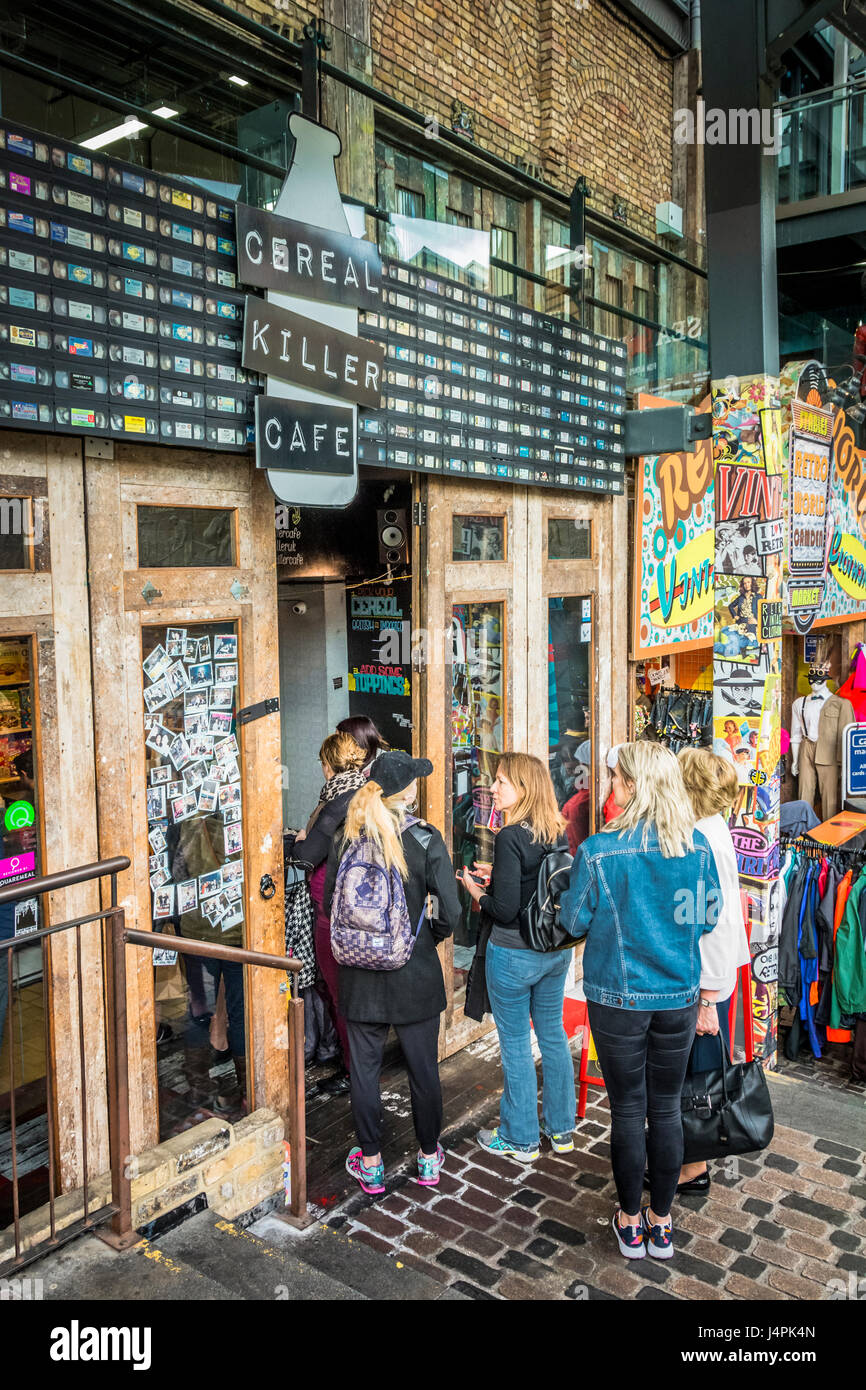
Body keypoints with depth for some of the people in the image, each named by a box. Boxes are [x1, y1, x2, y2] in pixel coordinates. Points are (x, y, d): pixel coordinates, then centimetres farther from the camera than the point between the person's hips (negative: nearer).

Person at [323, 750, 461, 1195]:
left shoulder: (345, 840, -6)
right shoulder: (425, 839, -14)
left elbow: (329, 904, 1)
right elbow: (450, 913, -16)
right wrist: (427, 937, 3)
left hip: (361, 975, 2)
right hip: (415, 974, -1)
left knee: (364, 1069, 14)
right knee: (423, 1069, 15)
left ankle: (371, 1164, 27)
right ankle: (428, 1158, 32)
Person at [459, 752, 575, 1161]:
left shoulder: (511, 837, -22)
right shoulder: (557, 833, 0)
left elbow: (505, 909, -23)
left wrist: (477, 893, -3)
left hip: (514, 954, -7)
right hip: (556, 949, 7)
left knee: (516, 1043, 8)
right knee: (553, 1035, 19)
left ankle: (519, 1138, 22)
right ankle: (561, 1128, 32)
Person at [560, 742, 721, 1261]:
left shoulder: (599, 851, -18)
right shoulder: (698, 847, -7)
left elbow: (574, 922, -6)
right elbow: (708, 919, 6)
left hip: (618, 999, -3)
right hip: (679, 998, 3)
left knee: (628, 1110, 11)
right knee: (667, 1109, 15)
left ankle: (631, 1223, 27)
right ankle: (662, 1223, 29)